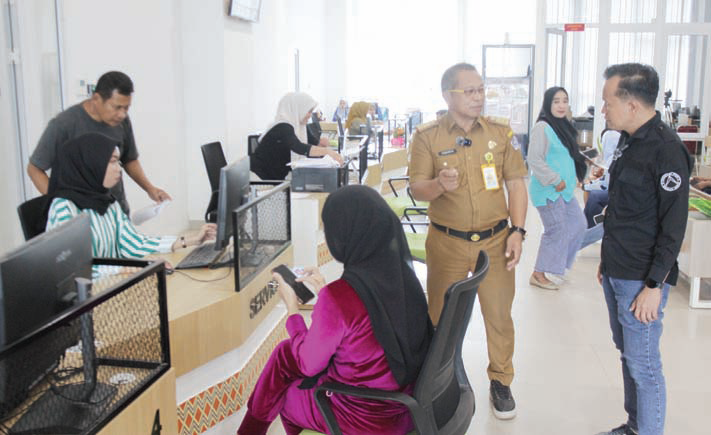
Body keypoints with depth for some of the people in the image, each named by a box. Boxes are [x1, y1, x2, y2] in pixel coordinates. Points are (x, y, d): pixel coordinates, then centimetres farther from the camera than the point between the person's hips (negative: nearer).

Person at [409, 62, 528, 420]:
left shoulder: (500, 132, 3)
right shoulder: (427, 136, -4)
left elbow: (516, 183, 5)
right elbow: (416, 189, -6)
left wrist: (517, 231, -4)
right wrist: (439, 184, -28)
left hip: (495, 240, 1)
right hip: (446, 242, -1)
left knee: (499, 313, 7)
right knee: (441, 315, 10)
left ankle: (500, 381, 28)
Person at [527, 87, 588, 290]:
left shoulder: (564, 127, 13)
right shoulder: (542, 127, -15)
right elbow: (534, 159, -22)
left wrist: (573, 178, 10)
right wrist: (555, 180, -19)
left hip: (564, 189, 9)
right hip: (548, 190, -9)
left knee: (578, 224, 15)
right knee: (556, 231, -5)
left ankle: (559, 261, 31)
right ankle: (538, 274, 8)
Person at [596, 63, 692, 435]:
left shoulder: (667, 151, -18)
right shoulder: (629, 142, 9)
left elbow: (673, 227, -19)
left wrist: (654, 286, -18)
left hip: (641, 280, -9)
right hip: (616, 274, 9)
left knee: (643, 365, 1)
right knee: (627, 353, 19)